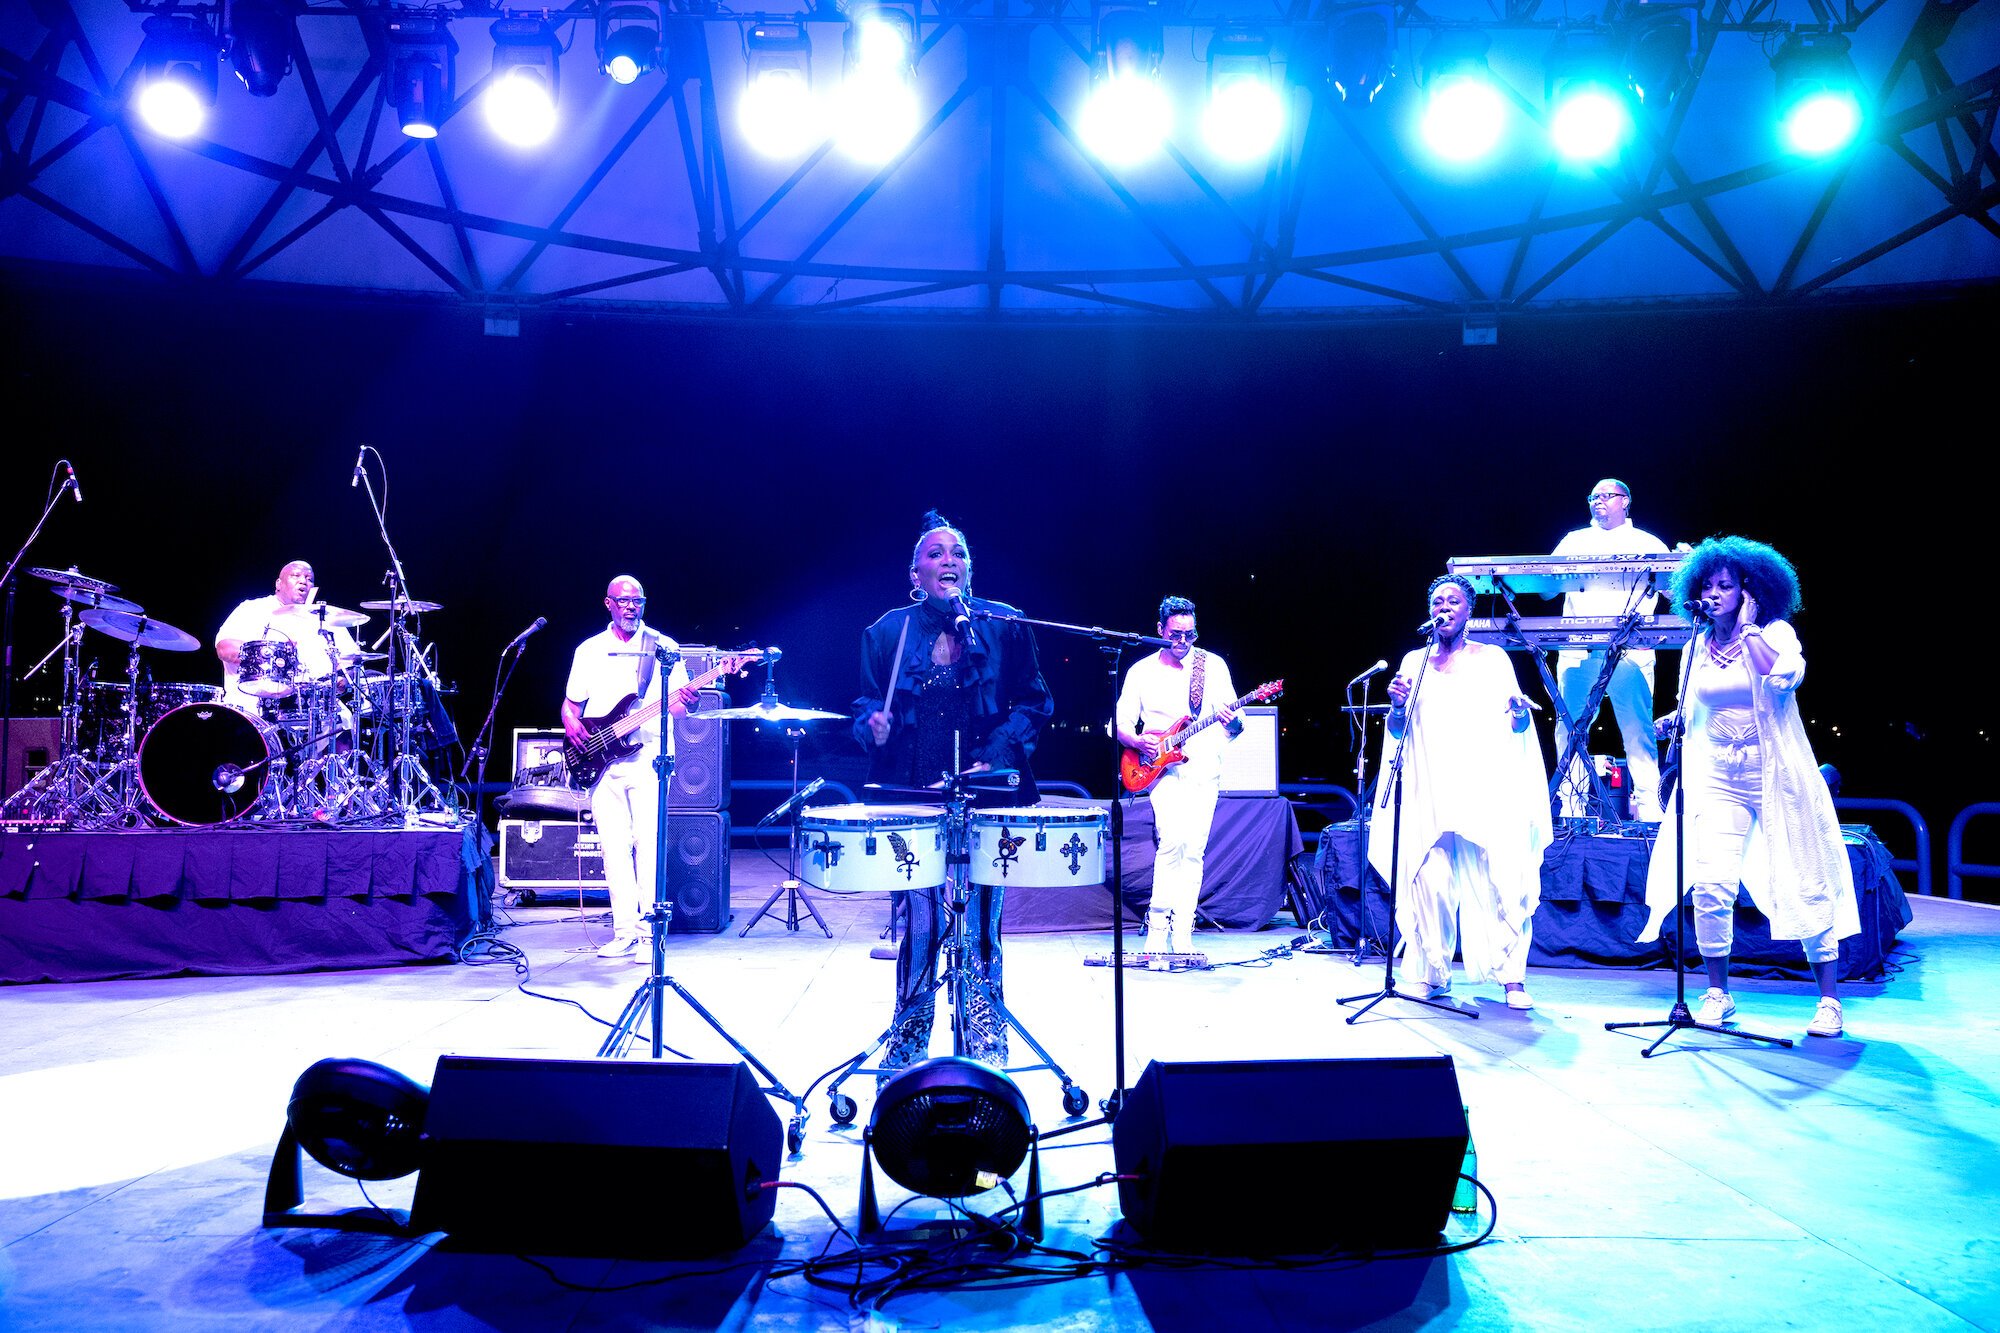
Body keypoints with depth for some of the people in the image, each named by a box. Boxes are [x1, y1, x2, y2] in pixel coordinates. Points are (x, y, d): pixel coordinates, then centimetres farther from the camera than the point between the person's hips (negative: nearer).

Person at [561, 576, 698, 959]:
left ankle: (650, 934, -5)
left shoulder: (663, 647, 6)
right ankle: (625, 931, 9)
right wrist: (571, 724, -4)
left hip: (648, 753, -3)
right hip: (600, 759, 3)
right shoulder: (589, 650, 14)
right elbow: (571, 701, 18)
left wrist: (684, 701, -21)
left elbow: (675, 704, 2)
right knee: (613, 847, 3)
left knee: (648, 844, -9)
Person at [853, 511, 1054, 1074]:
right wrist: (873, 725, -11)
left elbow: (1034, 702, 2)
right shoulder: (888, 631, 8)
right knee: (918, 923, 3)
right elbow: (865, 705, 12)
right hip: (912, 799, 1)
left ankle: (986, 1048, 14)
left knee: (980, 924, 1)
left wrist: (996, 758, -11)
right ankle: (907, 1041, 19)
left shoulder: (1004, 625, 4)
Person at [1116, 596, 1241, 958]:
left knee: (1193, 851, 0)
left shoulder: (1213, 664, 6)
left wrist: (1232, 722, -19)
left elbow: (1234, 727, 4)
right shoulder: (1141, 671, 6)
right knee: (1174, 840, -20)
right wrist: (1140, 742, -13)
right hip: (1161, 767, -1)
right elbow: (1121, 724, 8)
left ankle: (1181, 935, 9)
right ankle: (1157, 924, -8)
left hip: (1204, 769, 1)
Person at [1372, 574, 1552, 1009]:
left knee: (1501, 882, -11)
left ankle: (1512, 978, -5)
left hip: (1489, 790, -1)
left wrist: (1520, 711, -14)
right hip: (1431, 792, 1)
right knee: (1430, 881, -10)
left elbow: (1516, 728, 8)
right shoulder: (1414, 662, 15)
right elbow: (1398, 733, 13)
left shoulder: (1493, 658, 11)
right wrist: (1397, 706, -8)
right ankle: (1430, 973, 2)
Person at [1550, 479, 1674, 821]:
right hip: (1578, 650, 2)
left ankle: (1648, 806, -3)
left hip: (1630, 651, -2)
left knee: (1638, 730, -7)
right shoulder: (1574, 541, 22)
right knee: (1570, 729, -3)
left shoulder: (1647, 543, 17)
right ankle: (1571, 808, 2)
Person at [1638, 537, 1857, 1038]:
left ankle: (1829, 1000, 13)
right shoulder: (1696, 648, 9)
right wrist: (1674, 721, 2)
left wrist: (1749, 629, -16)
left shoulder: (1776, 633, -3)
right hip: (1720, 782, 3)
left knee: (1807, 888, 0)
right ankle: (1717, 993, 6)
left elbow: (1783, 677, -25)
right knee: (1710, 885, -10)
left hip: (1779, 779, -3)